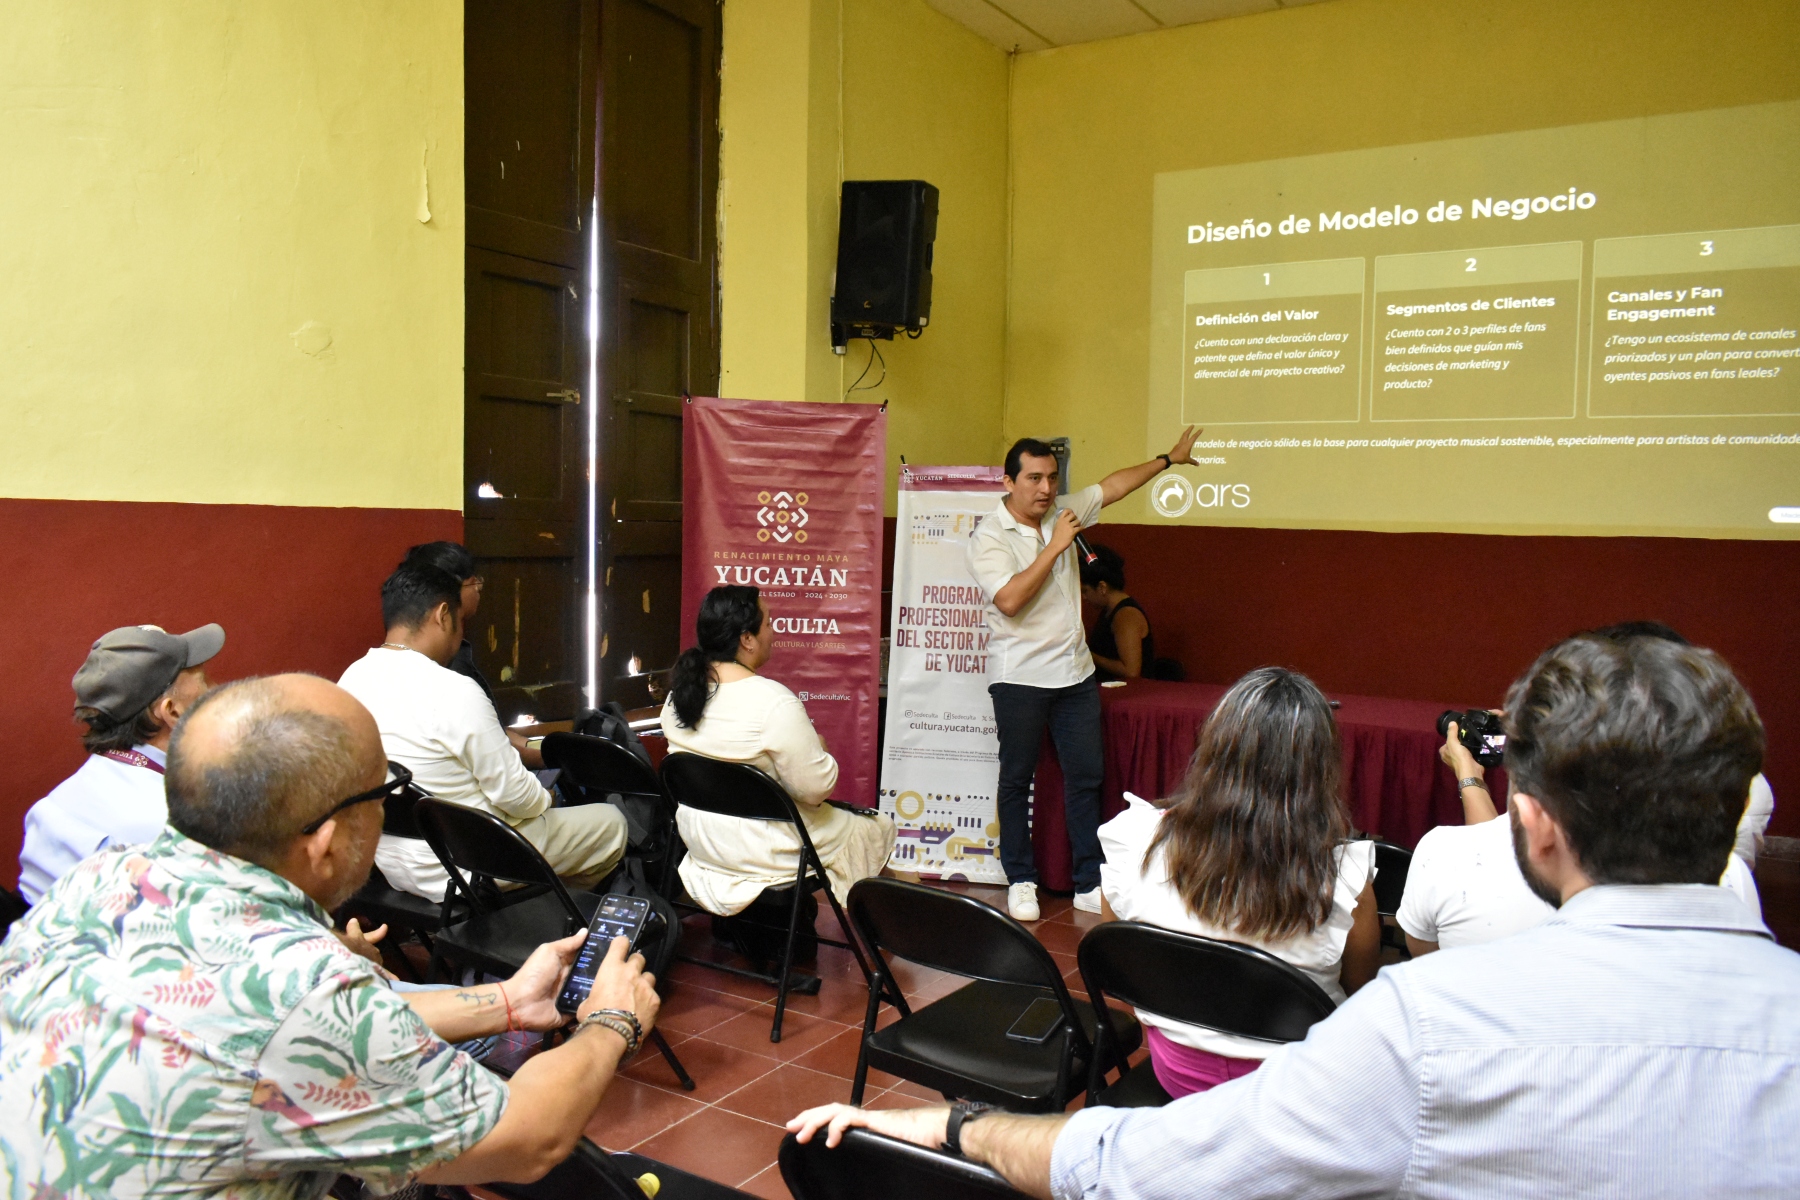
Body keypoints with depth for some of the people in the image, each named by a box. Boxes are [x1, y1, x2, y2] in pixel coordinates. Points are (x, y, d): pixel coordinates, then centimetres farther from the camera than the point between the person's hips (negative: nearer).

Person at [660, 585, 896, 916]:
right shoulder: (774, 702, -28)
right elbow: (817, 787, -22)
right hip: (763, 856, -8)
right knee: (880, 827, 14)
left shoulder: (680, 692, -4)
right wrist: (819, 748, -2)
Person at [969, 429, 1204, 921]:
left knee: (1086, 775, 6)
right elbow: (1010, 599, -26)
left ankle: (1089, 884, 14)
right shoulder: (988, 537, -12)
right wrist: (1054, 546, -20)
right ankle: (1020, 881, 18)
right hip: (1020, 677, -6)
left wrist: (1169, 459, 28)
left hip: (1075, 672, 6)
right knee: (1017, 779, 5)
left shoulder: (1061, 512, 7)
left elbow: (1112, 486, 20)